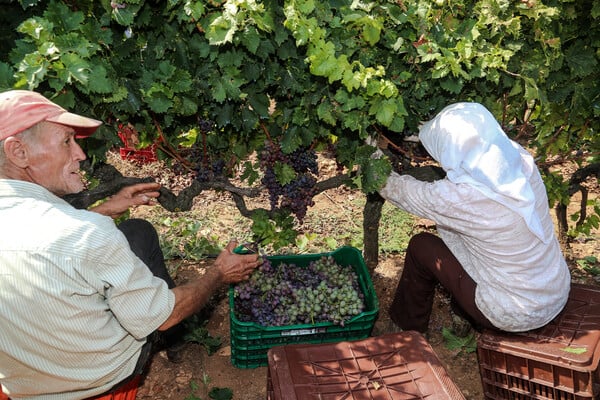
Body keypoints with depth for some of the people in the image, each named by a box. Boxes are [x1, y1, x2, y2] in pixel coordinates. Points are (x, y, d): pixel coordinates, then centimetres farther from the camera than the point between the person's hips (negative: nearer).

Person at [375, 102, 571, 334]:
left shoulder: (461, 197, -30)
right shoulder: (520, 159, -13)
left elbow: (404, 192, -11)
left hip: (516, 316, -6)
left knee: (421, 246, 4)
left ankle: (407, 328, 28)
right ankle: (464, 311, 41)